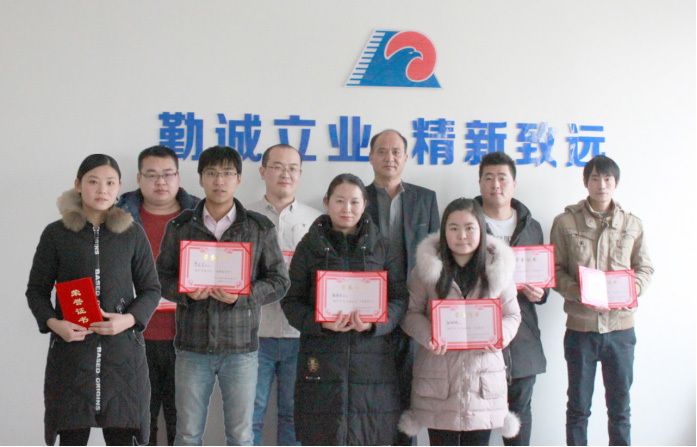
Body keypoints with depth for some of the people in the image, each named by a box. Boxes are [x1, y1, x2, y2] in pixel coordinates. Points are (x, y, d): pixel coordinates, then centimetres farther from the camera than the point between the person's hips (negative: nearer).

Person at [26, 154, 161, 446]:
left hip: (123, 348, 1)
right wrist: (52, 322, -11)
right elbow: (36, 289, 8)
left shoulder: (132, 234, 6)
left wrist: (129, 319, -11)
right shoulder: (56, 234, 4)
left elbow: (151, 289, 8)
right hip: (70, 349, 0)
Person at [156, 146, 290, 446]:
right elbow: (161, 276, 8)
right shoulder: (180, 227, 6)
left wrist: (241, 296, -14)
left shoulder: (260, 228, 3)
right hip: (192, 345, 1)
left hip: (241, 345, -1)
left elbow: (279, 280, 3)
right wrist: (186, 292, -14)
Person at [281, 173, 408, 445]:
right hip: (322, 359, -1)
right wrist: (321, 322, -14)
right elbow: (291, 300, 4)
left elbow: (399, 298, 6)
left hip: (372, 359, 1)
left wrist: (374, 322, -14)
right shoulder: (310, 246, 7)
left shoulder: (380, 245, 11)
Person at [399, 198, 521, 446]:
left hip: (483, 378, 1)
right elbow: (411, 312, 1)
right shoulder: (427, 267, -2)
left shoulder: (498, 268, 3)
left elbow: (512, 315, 9)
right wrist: (429, 337, -18)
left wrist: (500, 335, -12)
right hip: (438, 377, -1)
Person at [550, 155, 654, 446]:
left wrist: (632, 289, -10)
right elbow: (556, 270, -1)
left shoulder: (632, 224, 7)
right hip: (581, 326, -2)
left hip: (621, 326, 2)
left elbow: (644, 268, 11)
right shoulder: (565, 222, 0)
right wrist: (579, 292, -19)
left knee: (620, 405, 10)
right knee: (578, 407, 7)